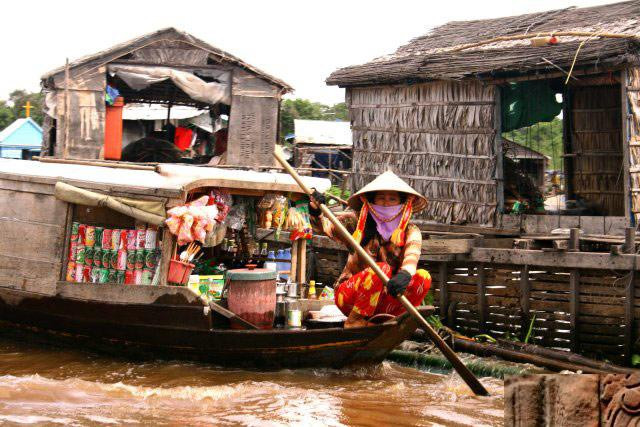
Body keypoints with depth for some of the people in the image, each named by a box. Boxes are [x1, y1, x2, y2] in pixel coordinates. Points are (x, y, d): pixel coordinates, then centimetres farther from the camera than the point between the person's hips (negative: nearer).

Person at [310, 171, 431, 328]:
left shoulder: (410, 232, -1)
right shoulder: (358, 223, -2)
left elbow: (412, 256, -22)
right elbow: (326, 226, -16)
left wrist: (405, 274, -46)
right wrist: (316, 213, -40)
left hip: (383, 299, 3)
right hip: (349, 296, -2)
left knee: (424, 278, -20)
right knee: (382, 269, -29)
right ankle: (355, 321, -19)